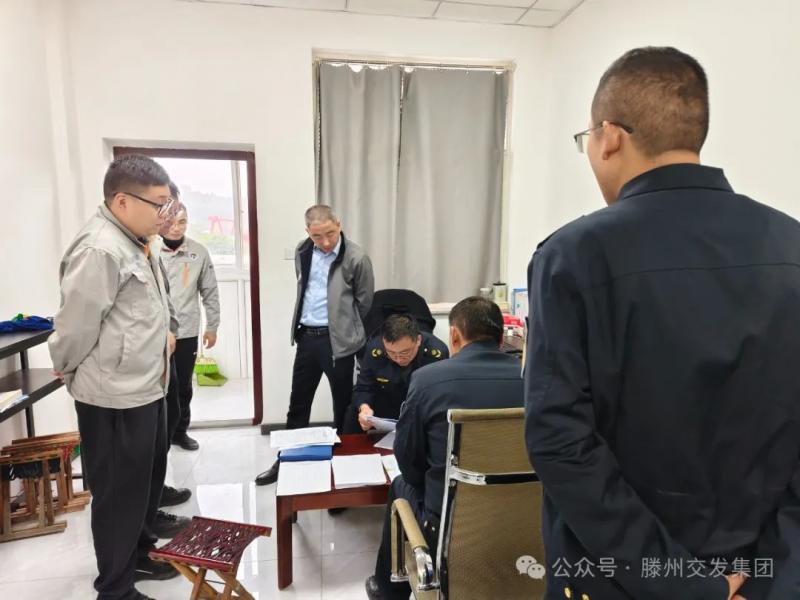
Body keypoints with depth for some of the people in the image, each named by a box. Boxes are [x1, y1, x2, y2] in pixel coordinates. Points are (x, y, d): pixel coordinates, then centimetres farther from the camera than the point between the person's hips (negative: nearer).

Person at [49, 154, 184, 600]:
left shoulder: (142, 242, 8)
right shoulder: (100, 250, -23)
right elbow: (75, 327, -18)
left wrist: (166, 331, 17)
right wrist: (69, 372, -3)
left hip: (148, 386, 9)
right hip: (115, 397, -9)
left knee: (150, 477, 23)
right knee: (121, 494, 6)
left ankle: (140, 552, 44)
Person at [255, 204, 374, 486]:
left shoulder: (356, 258, -14)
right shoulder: (302, 252, 3)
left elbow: (365, 303, -4)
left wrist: (351, 333, 6)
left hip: (338, 341, -5)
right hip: (306, 336, 5)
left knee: (343, 405, 9)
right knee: (298, 403, 16)